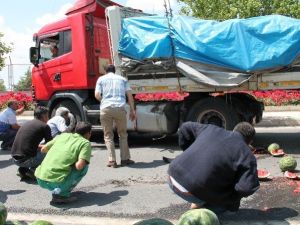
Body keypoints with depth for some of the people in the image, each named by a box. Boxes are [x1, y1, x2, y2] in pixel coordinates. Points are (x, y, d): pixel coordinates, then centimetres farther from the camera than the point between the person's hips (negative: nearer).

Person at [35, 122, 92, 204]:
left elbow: (43, 149, 22)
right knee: (84, 166, 10)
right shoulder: (86, 143, 1)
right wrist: (73, 164, 9)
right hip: (56, 182, -7)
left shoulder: (64, 135, 17)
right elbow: (79, 165, -14)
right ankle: (62, 194, -3)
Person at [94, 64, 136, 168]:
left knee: (108, 135, 10)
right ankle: (125, 159, 14)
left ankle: (112, 161, 3)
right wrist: (132, 110, 10)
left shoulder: (101, 79, 15)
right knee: (122, 134, 16)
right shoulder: (122, 79, 19)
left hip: (105, 108, -1)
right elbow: (129, 95, 9)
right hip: (120, 108, 1)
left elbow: (97, 95, 4)